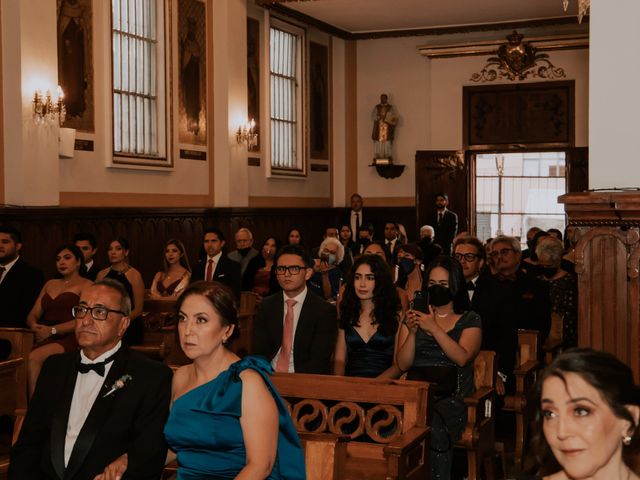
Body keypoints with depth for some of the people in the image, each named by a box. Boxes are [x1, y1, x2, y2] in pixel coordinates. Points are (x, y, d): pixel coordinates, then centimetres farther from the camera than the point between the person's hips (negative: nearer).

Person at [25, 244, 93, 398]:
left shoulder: (87, 285, 8)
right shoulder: (50, 284, 28)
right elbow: (32, 315, 22)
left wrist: (52, 330, -14)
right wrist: (35, 326, -3)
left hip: (69, 339, -5)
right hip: (45, 338, 5)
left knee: (33, 358, -34)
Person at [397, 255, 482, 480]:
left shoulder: (469, 320, 10)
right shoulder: (414, 317, 18)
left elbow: (462, 358, -8)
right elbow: (403, 364, 8)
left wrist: (434, 329, -15)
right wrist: (412, 332, -7)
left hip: (453, 396, -2)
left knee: (434, 428, -33)